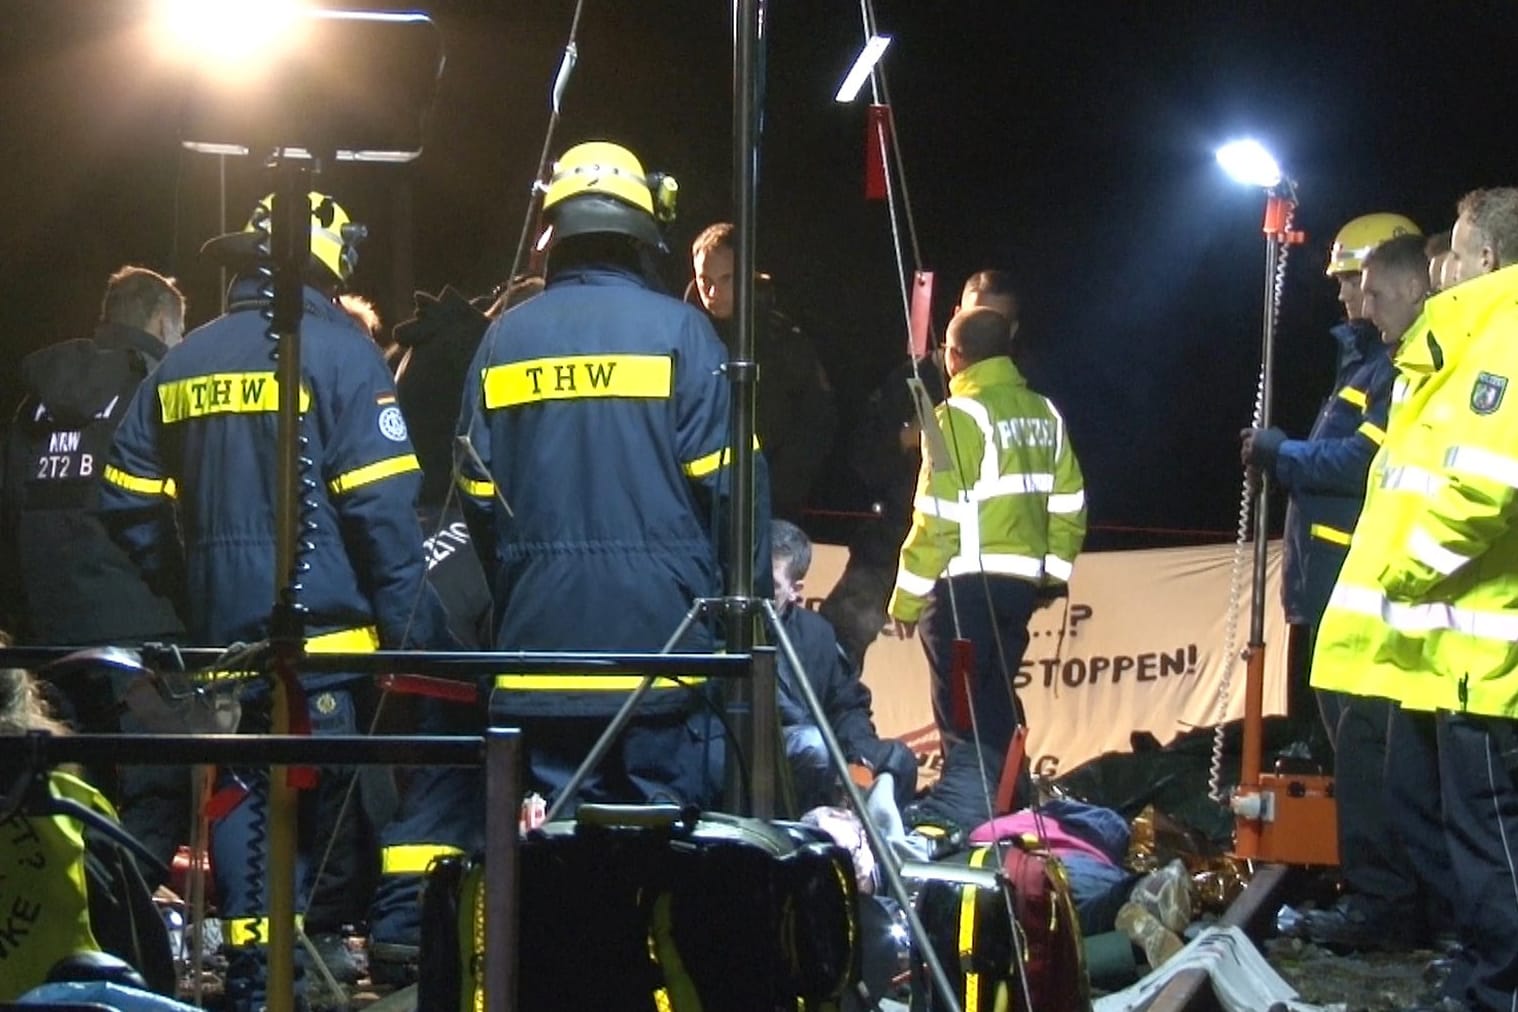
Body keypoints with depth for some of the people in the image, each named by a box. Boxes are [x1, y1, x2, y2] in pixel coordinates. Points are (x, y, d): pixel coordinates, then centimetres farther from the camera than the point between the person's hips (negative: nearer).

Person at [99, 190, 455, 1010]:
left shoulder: (181, 365, 11)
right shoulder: (340, 352, -7)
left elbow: (131, 503, 12)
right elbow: (380, 510, -14)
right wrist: (414, 629, -12)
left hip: (220, 634, 6)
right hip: (327, 633, -6)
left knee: (242, 798, 11)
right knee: (338, 805, -1)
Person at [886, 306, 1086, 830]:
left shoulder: (961, 416, -12)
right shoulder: (1044, 414, 9)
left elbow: (938, 517, -14)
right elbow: (1068, 503, 11)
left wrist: (908, 597, -9)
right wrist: (1054, 571, 20)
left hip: (968, 583, -7)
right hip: (1025, 581, 7)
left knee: (962, 711, -4)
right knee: (997, 701, 17)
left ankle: (964, 807, -8)